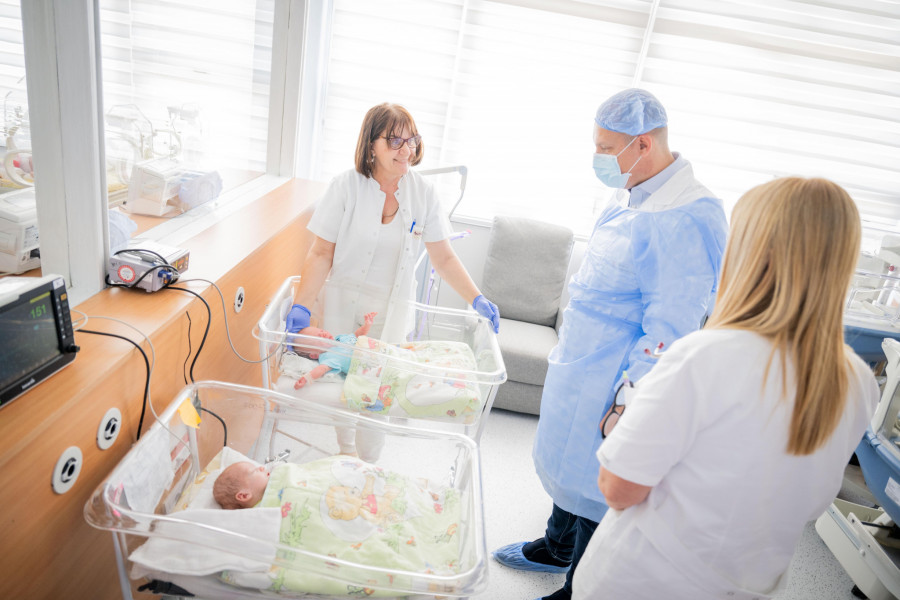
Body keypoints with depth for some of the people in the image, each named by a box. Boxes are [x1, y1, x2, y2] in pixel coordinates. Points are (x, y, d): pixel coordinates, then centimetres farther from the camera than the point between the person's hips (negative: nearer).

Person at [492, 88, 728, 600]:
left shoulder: (687, 219, -24)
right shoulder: (630, 200, 6)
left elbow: (669, 331, -25)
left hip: (614, 382, -9)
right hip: (580, 366, 9)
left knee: (596, 489, 7)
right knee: (566, 459, 25)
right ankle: (556, 549, 49)